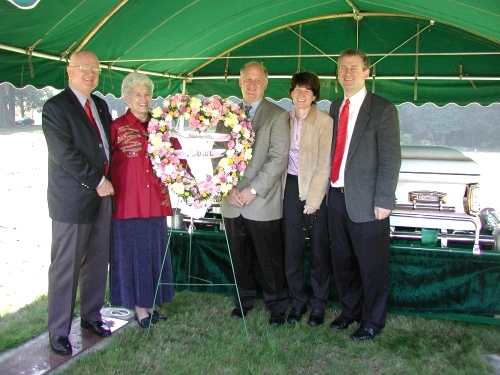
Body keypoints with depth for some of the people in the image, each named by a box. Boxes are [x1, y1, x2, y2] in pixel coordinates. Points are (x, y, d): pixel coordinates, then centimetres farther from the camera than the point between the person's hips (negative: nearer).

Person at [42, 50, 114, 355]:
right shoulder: (55, 107, -8)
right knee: (66, 267, 2)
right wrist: (97, 181, -15)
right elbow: (64, 154, -16)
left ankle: (91, 316, 31)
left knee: (98, 261, 14)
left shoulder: (101, 105, 15)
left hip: (103, 195, 7)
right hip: (73, 199, -7)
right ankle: (59, 330, 15)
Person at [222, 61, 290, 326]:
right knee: (239, 257, 13)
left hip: (263, 203, -4)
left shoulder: (277, 116, -1)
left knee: (270, 260, 5)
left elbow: (278, 159, -9)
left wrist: (253, 190, -14)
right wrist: (228, 188, -5)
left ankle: (277, 306, 22)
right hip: (232, 201, 4)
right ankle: (244, 299, 32)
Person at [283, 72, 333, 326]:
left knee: (319, 250, 6)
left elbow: (324, 164, -10)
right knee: (291, 248, 7)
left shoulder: (324, 122, -6)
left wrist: (313, 199, -13)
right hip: (290, 187, 4)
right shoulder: (285, 120, 8)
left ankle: (318, 305, 22)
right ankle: (297, 302, 24)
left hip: (315, 190, -4)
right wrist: (282, 189, 0)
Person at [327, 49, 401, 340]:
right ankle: (349, 311, 37)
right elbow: (335, 150, 10)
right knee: (343, 261, 17)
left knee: (372, 265, 7)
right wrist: (329, 189, 4)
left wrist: (383, 200, -14)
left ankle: (373, 321, 25)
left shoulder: (383, 109, -6)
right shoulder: (335, 107, 12)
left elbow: (391, 159, -10)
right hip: (337, 196, 6)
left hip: (366, 200, -6)